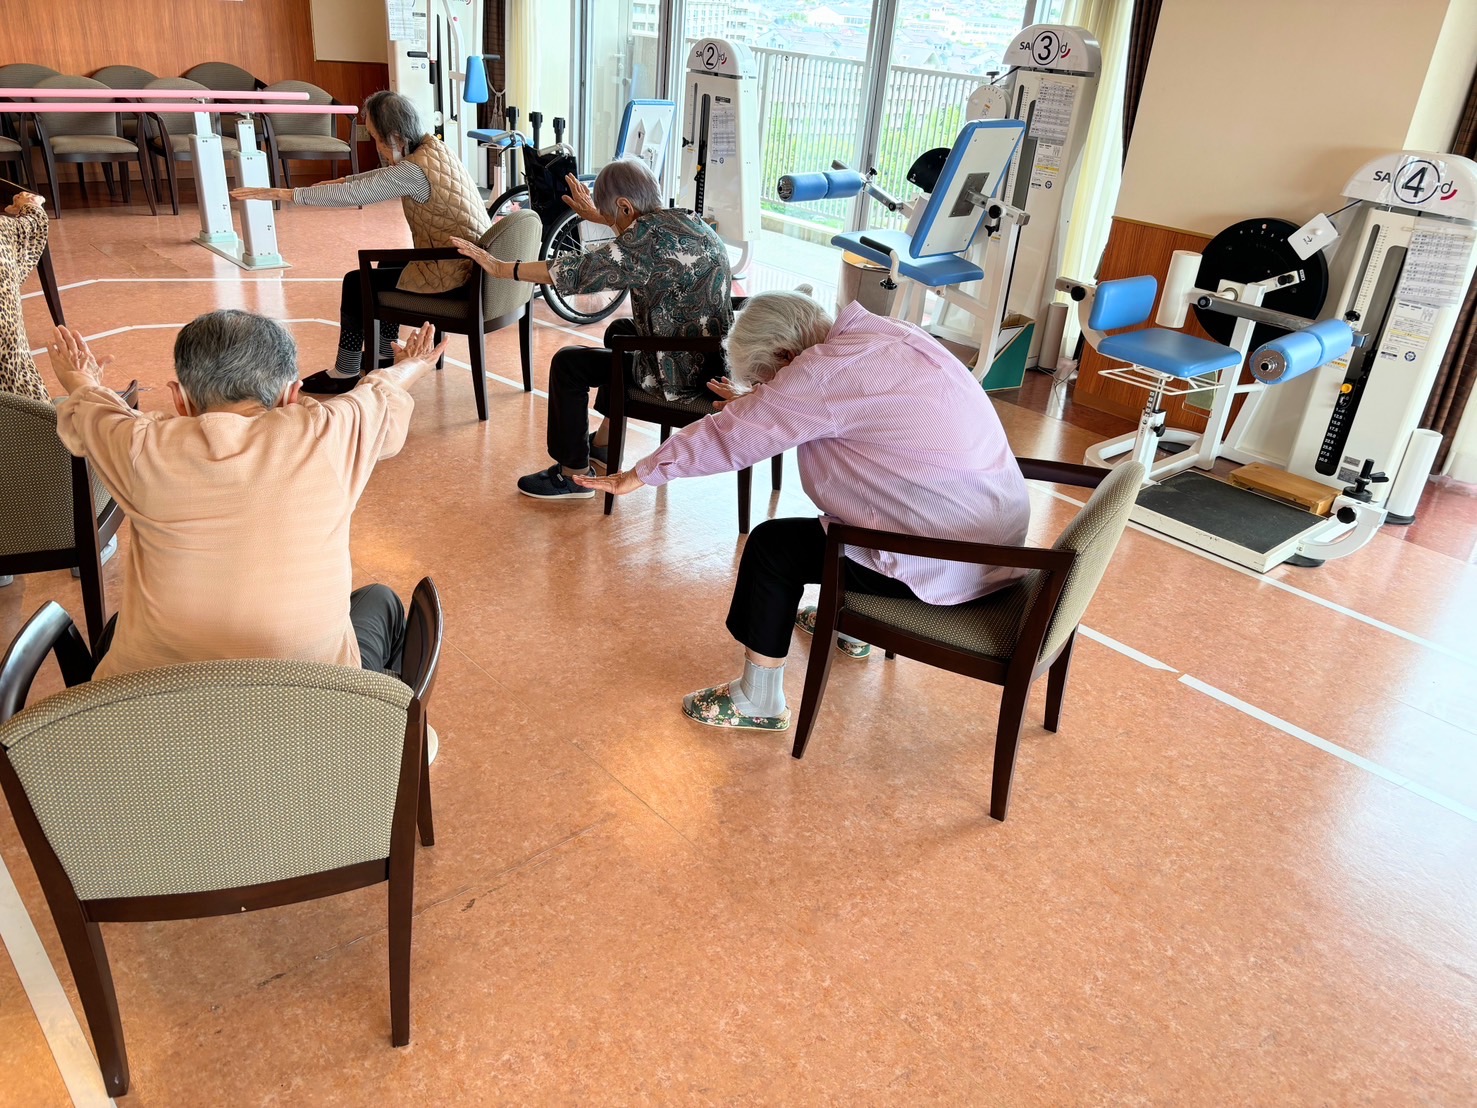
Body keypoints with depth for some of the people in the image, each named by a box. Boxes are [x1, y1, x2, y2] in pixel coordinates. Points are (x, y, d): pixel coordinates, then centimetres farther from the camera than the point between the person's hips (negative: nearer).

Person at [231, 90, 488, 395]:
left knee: (357, 282, 4)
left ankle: (345, 374, 14)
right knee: (387, 265, 29)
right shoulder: (432, 146, 4)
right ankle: (384, 354, 37)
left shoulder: (415, 170, -23)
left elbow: (351, 196, -21)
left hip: (452, 273, -9)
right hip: (473, 264, 9)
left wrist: (283, 193, -14)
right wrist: (344, 180, 14)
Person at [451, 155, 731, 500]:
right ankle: (603, 443, 40)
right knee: (620, 331, 32)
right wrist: (596, 215, 41)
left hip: (681, 375, -10)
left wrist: (501, 268, -11)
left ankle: (573, 475, 10)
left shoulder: (649, 238, -20)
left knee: (568, 364, -1)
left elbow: (577, 271, -20)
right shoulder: (689, 221, 8)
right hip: (713, 359, 10)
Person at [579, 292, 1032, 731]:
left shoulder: (827, 369, -19)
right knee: (842, 491, 28)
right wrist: (760, 402, 38)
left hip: (946, 562, -9)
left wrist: (639, 475, -3)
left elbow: (731, 435, -13)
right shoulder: (883, 334, 7)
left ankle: (757, 702, 11)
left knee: (772, 545, -1)